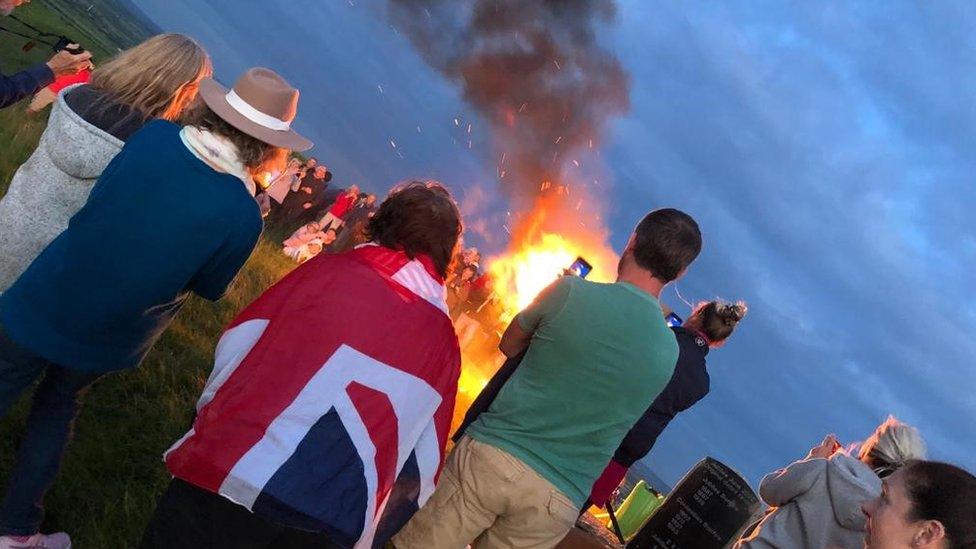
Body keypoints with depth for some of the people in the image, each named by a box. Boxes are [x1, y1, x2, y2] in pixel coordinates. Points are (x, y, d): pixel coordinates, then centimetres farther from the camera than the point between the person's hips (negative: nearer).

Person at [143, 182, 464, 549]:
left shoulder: (326, 270, -3)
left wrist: (212, 411, 20)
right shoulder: (445, 343, 4)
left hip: (236, 474, -3)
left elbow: (238, 341, 3)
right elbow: (422, 467, 8)